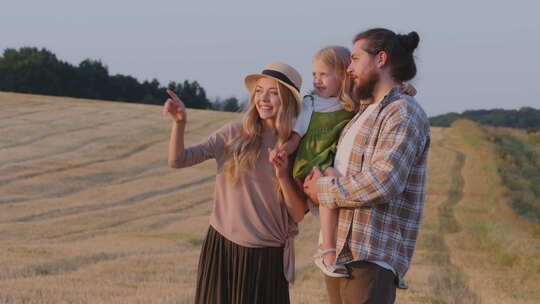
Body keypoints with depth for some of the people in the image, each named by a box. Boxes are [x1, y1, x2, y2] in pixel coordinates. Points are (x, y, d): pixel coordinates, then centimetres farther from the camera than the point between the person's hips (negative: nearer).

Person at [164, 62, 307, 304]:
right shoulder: (234, 134, -1)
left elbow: (298, 214, -1)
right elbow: (178, 160, -6)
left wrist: (283, 177, -15)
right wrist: (179, 123, -21)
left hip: (266, 256, 0)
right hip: (221, 247, 0)